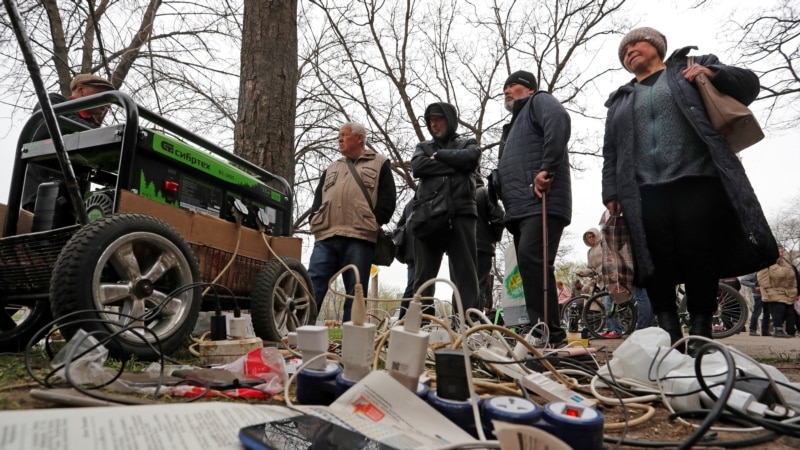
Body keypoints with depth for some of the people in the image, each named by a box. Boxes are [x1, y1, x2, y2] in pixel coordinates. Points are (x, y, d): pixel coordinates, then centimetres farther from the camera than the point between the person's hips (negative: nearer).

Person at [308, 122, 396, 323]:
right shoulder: (332, 168, 28)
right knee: (313, 286, -4)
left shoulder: (379, 164, 12)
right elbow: (318, 199, 25)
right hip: (326, 237, 4)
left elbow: (387, 200, 2)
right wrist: (315, 222, 8)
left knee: (355, 292, 0)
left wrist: (373, 224, -8)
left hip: (359, 238, -4)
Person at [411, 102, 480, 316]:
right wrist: (453, 165, -2)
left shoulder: (467, 144, 19)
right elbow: (417, 167, 1)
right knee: (423, 274, 1)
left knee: (465, 272, -5)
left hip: (461, 214, -2)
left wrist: (438, 156, 3)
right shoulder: (423, 147, 23)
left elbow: (469, 159, -6)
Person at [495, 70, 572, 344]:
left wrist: (546, 168, -22)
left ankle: (550, 332, -23)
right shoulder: (514, 124, 35)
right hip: (520, 207, 10)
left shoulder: (539, 102, 9)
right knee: (529, 266, 5)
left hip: (541, 201, -10)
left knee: (531, 258, -24)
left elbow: (558, 121, -15)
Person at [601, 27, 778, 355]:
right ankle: (670, 336, 0)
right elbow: (610, 154, 20)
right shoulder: (620, 101, 25)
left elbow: (748, 84, 15)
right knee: (657, 266, -5)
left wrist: (713, 74, -5)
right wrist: (611, 192, 7)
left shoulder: (693, 68, 19)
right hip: (646, 192, 2)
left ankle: (700, 333, 6)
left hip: (698, 183, -2)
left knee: (700, 260, -4)